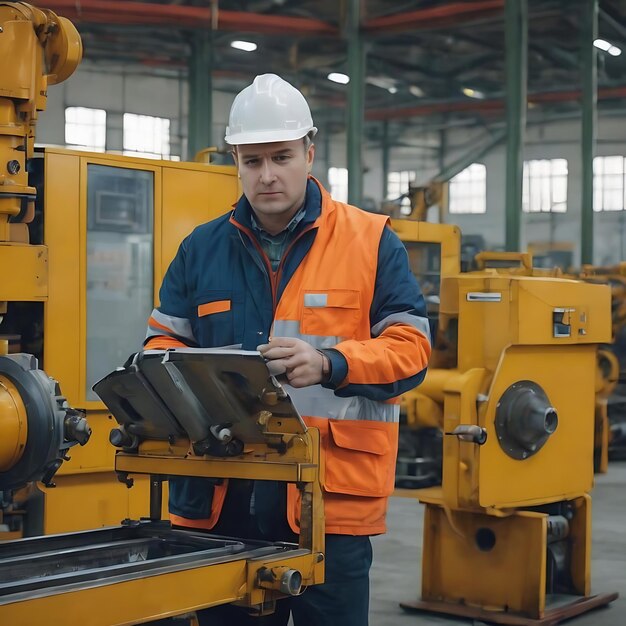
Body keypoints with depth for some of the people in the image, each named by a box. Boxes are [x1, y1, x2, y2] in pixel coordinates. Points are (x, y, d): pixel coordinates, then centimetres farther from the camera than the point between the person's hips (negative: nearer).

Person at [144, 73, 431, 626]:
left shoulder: (371, 241, 1)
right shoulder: (202, 248, 11)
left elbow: (411, 346, -4)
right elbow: (165, 338, 16)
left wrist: (328, 364, -22)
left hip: (331, 497, -3)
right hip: (222, 496, 3)